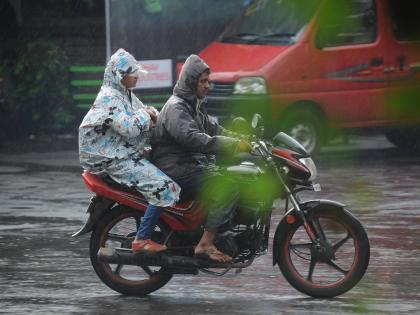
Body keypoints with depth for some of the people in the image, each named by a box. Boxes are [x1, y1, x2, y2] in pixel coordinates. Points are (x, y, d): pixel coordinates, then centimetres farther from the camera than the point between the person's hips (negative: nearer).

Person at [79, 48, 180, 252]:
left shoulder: (126, 94, 14)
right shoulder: (109, 98, -16)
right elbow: (128, 128, -28)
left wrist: (151, 114, -1)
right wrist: (144, 115, -10)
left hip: (128, 153, 11)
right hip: (115, 159, -11)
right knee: (163, 188, -21)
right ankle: (142, 239, -20)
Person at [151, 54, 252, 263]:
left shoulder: (193, 106, 22)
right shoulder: (175, 108, -13)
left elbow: (213, 129, 24)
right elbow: (191, 138, -28)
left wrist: (241, 140, 6)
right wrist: (232, 145, -33)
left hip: (194, 165, 11)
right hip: (176, 171, -11)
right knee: (228, 187, -26)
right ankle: (205, 244, -30)